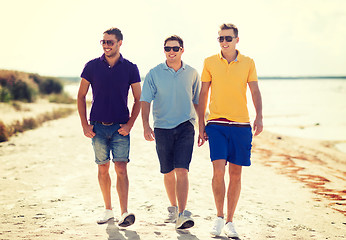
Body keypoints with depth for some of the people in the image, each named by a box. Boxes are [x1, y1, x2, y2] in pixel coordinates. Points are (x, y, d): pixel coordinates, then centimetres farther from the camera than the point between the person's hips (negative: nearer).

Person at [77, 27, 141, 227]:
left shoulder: (130, 68, 0)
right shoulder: (92, 66, 2)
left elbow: (138, 99, 5)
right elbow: (81, 96, 8)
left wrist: (130, 124, -6)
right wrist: (85, 125, 1)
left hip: (120, 127, -2)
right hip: (98, 127, 2)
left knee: (121, 168, -11)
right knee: (103, 168, 9)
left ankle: (124, 213, -15)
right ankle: (108, 209, 23)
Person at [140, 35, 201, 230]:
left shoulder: (192, 74, 6)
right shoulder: (154, 74, 2)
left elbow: (197, 102, 14)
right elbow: (145, 101, -1)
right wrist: (146, 126, -13)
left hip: (185, 127, -1)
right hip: (162, 128, 1)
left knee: (182, 170, -13)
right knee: (168, 173, 10)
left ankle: (182, 214, -16)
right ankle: (173, 208, 30)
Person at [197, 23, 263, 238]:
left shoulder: (248, 63, 6)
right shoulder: (210, 63, 6)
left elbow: (255, 92, 5)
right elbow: (203, 95, 8)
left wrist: (259, 117, -12)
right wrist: (201, 125, 4)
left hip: (241, 124, 1)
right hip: (216, 124, -1)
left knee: (236, 173, 4)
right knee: (218, 170, -13)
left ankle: (229, 222, 16)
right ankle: (219, 216, 6)